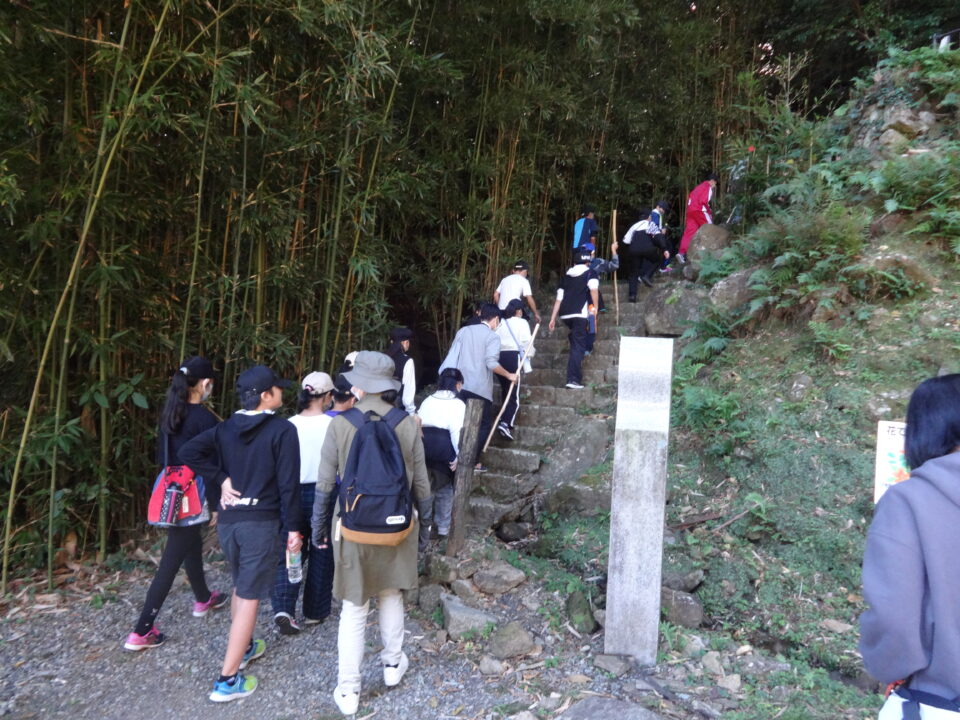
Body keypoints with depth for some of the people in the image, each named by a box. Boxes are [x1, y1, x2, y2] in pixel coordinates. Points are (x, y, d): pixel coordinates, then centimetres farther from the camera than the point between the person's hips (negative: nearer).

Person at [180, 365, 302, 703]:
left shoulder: (225, 428, 6)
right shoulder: (283, 430, -12)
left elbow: (188, 452, -5)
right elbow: (289, 484, -15)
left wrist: (221, 478, 0)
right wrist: (293, 528, -8)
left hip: (228, 519, 7)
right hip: (262, 521, -6)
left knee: (241, 586, 25)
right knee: (250, 596, 1)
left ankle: (243, 647, 42)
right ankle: (228, 679, 5)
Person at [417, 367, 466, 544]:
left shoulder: (427, 400, 13)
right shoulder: (458, 404, -1)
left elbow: (417, 424, 7)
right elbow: (456, 431, -10)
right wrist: (458, 455, -5)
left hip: (424, 447, 4)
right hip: (444, 449, -3)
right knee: (444, 490, 14)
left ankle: (423, 530, 16)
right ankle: (442, 528, 22)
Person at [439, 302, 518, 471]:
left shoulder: (463, 330, 11)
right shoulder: (492, 336, -5)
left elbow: (452, 357, 9)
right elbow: (491, 363, -17)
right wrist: (509, 375, -4)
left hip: (460, 385, 6)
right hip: (480, 388, -5)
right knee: (484, 424, 8)